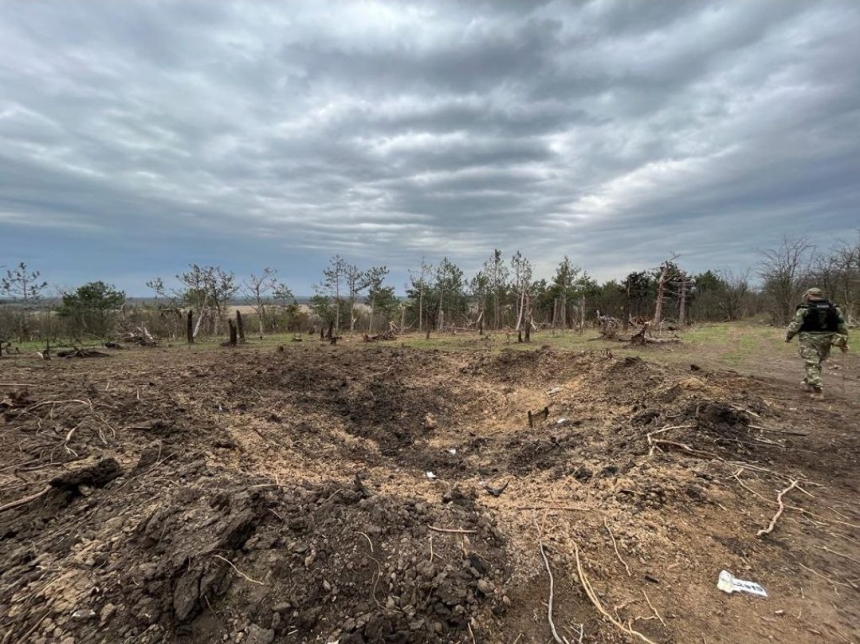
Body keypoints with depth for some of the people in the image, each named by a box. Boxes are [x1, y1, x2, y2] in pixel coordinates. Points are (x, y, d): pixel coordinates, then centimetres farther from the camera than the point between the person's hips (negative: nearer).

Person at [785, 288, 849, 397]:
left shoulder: (804, 309, -7)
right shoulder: (834, 308, 7)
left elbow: (795, 325, -8)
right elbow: (842, 326, 9)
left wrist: (788, 336, 6)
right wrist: (843, 342, 16)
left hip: (809, 340, -5)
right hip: (826, 340, 5)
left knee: (812, 364, -2)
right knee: (817, 362, 19)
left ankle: (817, 389, -7)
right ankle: (808, 382, 30)